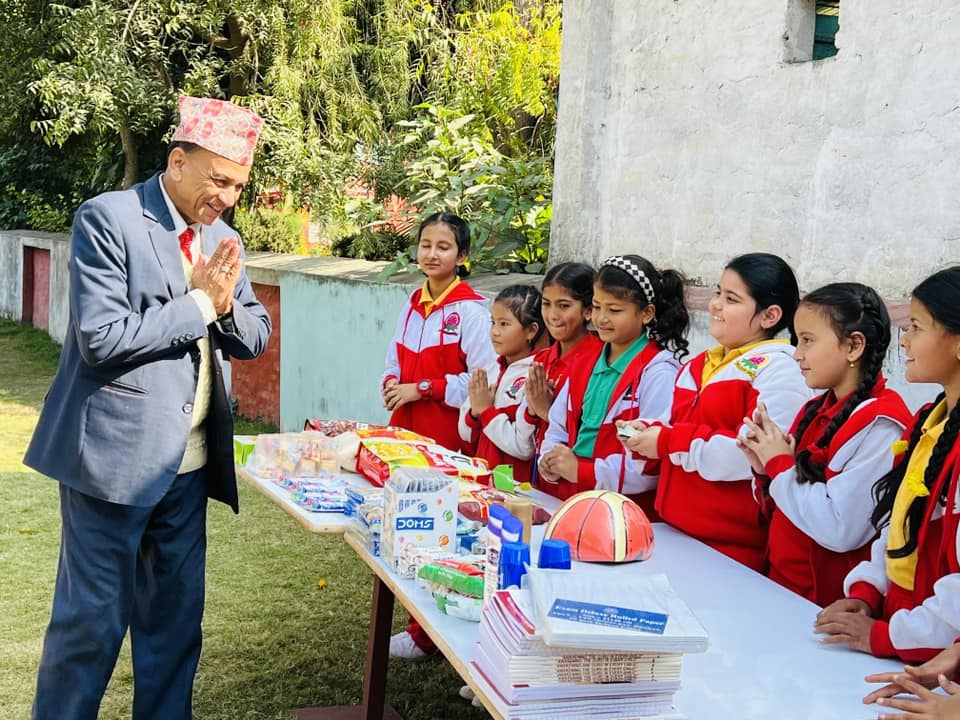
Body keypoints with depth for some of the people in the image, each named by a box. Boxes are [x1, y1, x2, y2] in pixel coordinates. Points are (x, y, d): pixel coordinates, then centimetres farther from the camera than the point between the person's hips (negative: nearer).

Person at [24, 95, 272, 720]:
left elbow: (255, 338, 13)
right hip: (116, 456, -6)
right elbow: (101, 339, -19)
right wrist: (198, 302, -13)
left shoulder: (222, 236, 10)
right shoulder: (108, 218, -10)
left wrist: (226, 304, -8)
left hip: (189, 462, 6)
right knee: (92, 621, 3)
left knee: (176, 620, 14)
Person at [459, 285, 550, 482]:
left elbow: (524, 447, -17)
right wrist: (475, 413, -5)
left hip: (515, 483, -6)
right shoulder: (492, 371, 9)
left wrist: (486, 410, -9)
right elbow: (467, 436, 14)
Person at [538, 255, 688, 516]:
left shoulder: (658, 372, -7)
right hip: (568, 499, 6)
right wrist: (551, 463, -1)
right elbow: (558, 428, 21)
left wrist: (582, 471, -14)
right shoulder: (586, 366, 18)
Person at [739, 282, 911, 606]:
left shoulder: (881, 424, -15)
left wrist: (780, 464, -13)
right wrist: (765, 470, -2)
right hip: (782, 582, 7)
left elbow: (840, 530, -24)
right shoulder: (815, 410, 9)